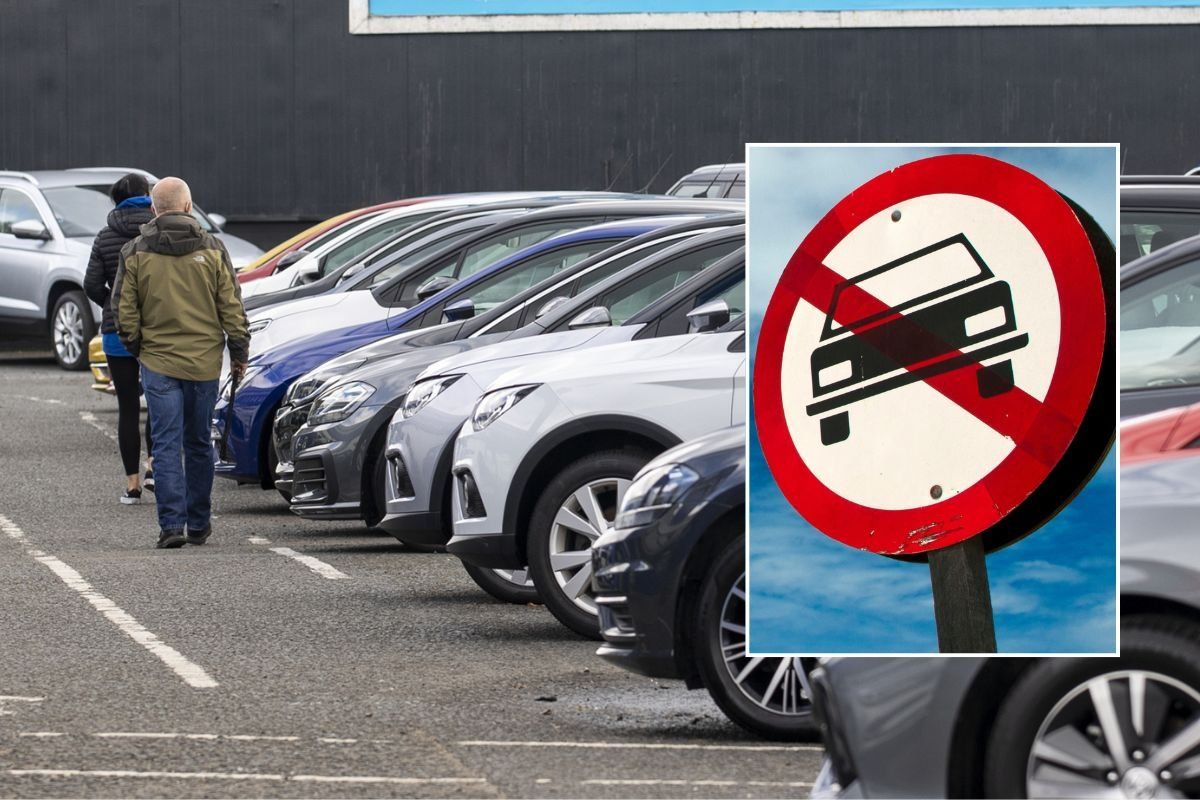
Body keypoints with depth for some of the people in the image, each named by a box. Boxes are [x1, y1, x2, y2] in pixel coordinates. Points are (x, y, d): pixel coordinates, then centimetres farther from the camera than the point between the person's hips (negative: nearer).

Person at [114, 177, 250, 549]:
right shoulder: (211, 249, -1)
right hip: (204, 362, 1)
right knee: (199, 444, 12)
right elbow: (231, 307, 0)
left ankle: (172, 524, -11)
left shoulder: (135, 253, -3)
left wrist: (134, 347, 15)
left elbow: (125, 311, 0)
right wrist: (239, 351, 9)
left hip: (158, 361, -1)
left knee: (166, 445, -1)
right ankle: (198, 525, 18)